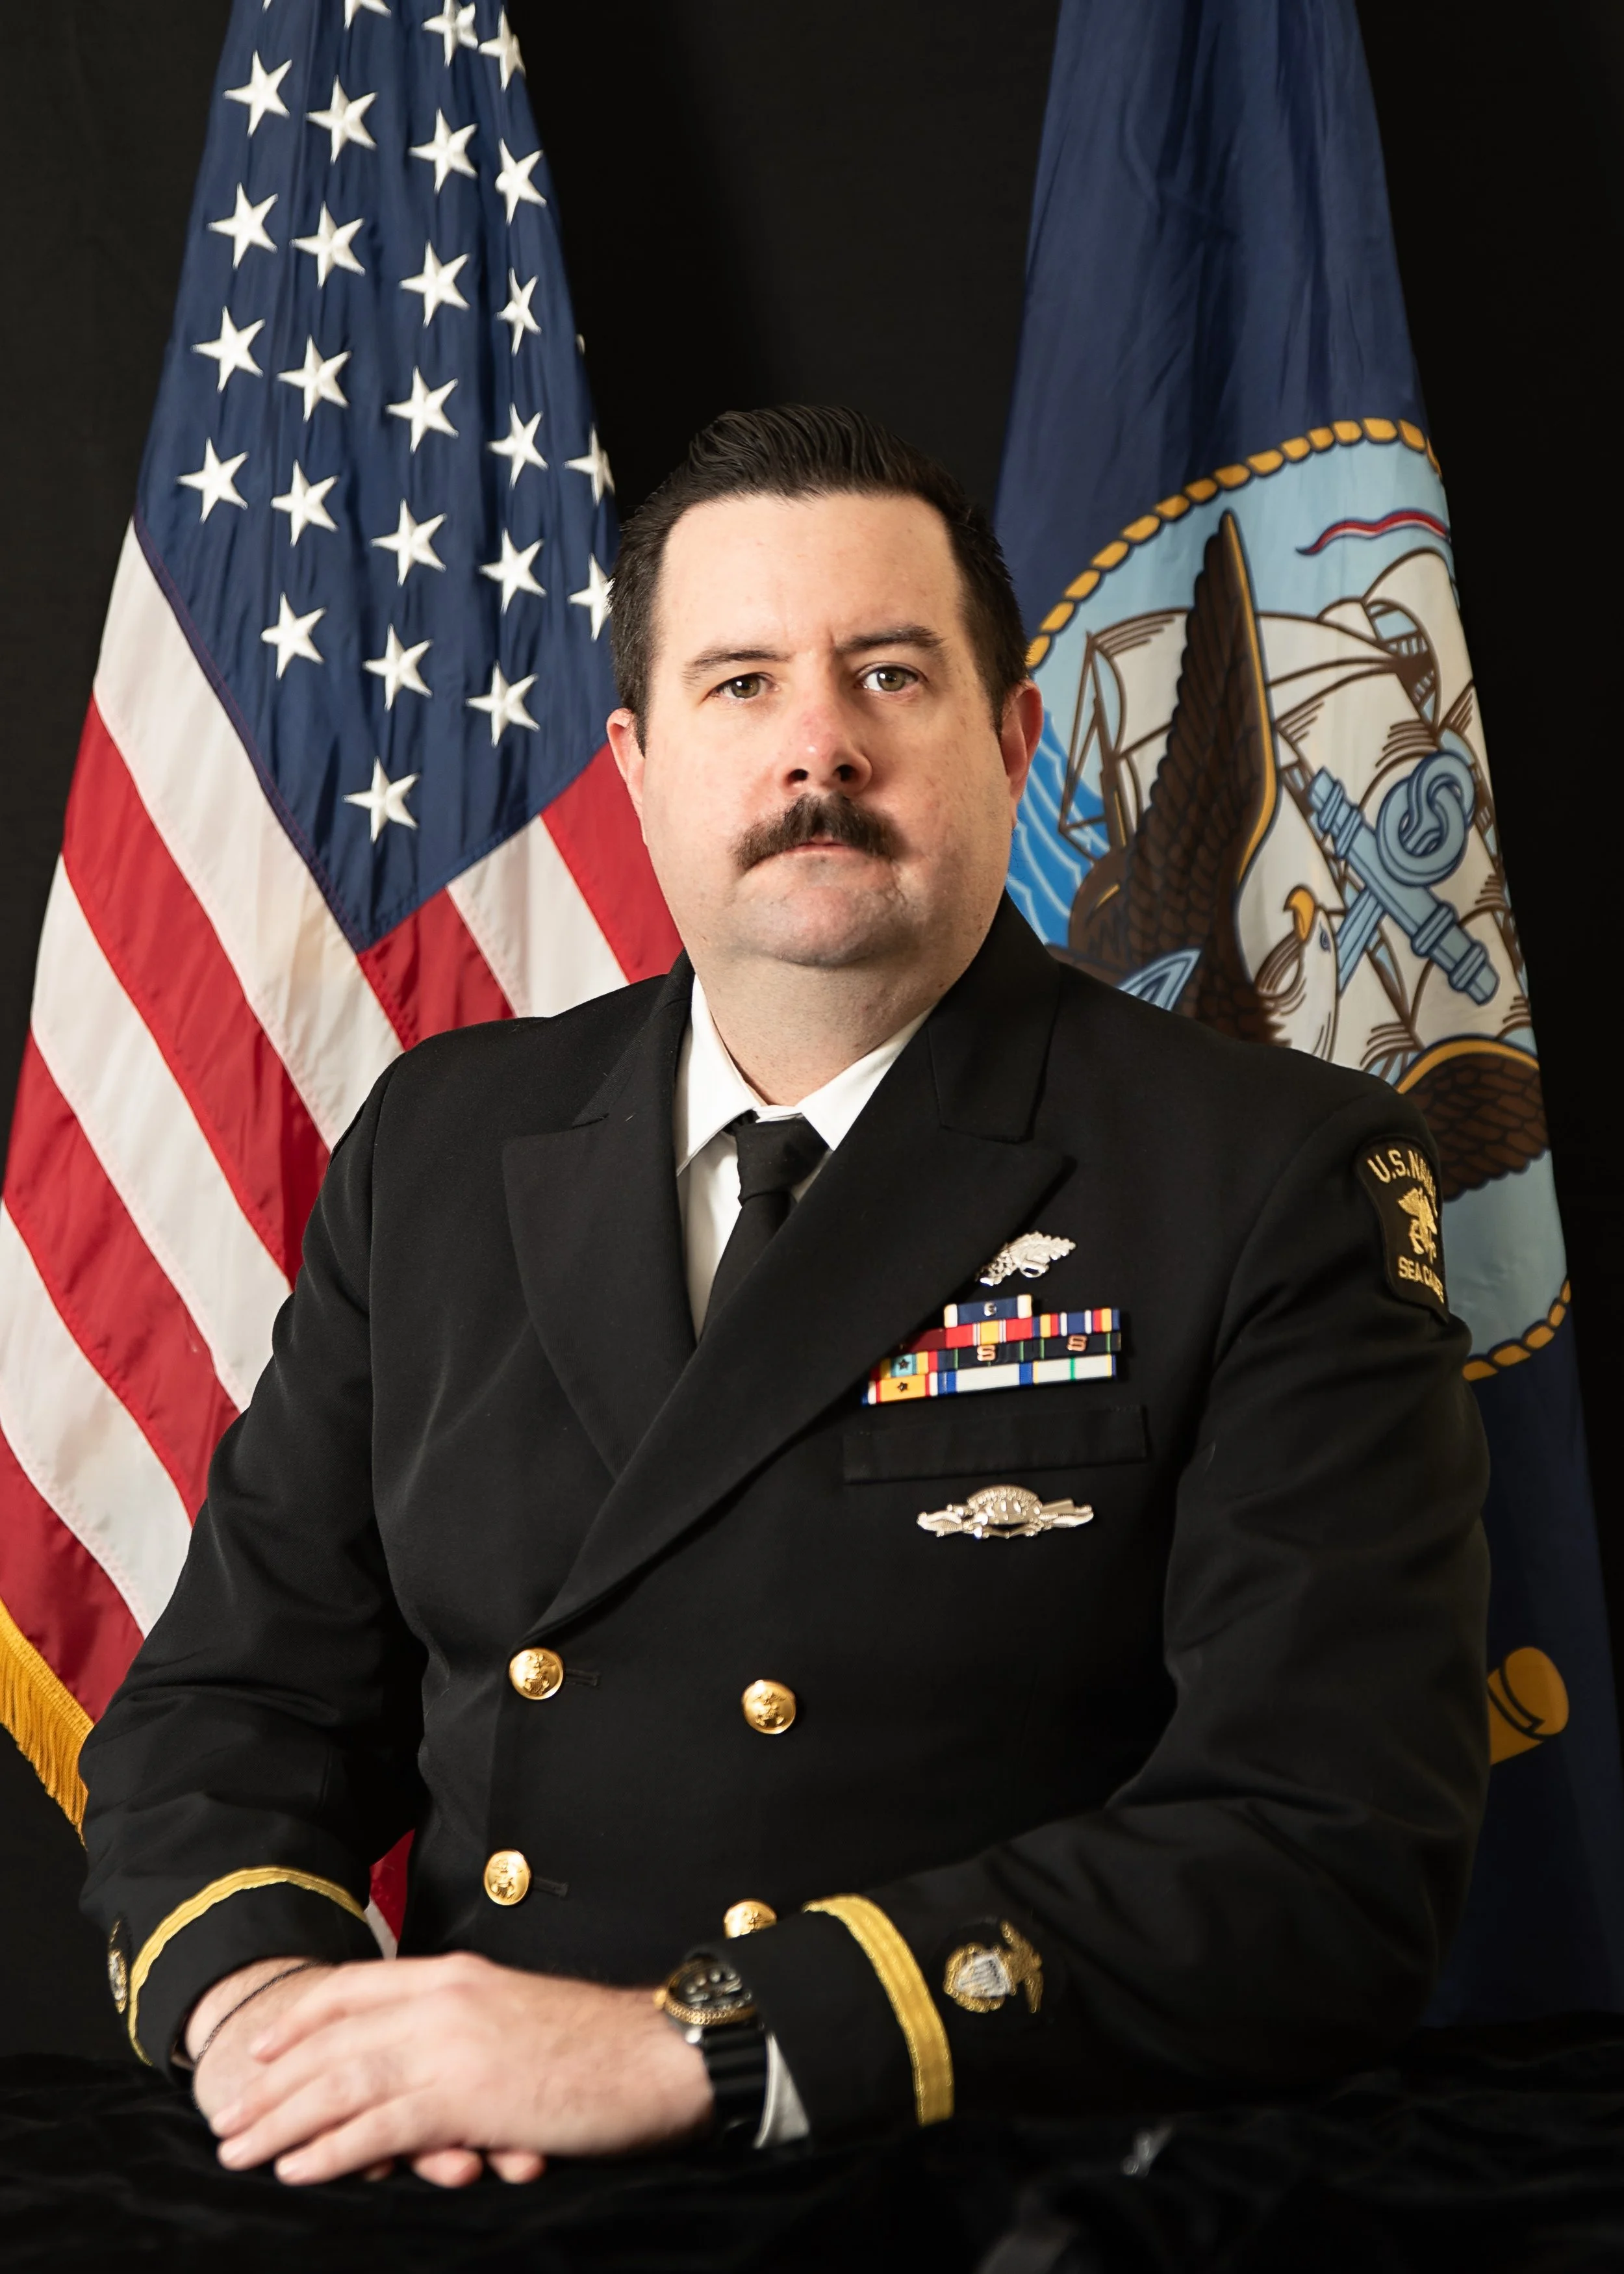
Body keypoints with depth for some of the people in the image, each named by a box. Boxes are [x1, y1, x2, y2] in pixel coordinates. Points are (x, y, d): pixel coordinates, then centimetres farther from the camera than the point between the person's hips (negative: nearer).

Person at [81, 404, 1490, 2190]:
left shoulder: (1280, 1188, -4)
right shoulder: (441, 1146, 9)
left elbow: (1334, 1859, -13)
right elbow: (233, 1694, 11)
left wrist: (677, 2048, -19)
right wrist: (253, 1991, -11)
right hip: (462, 2184, 3)